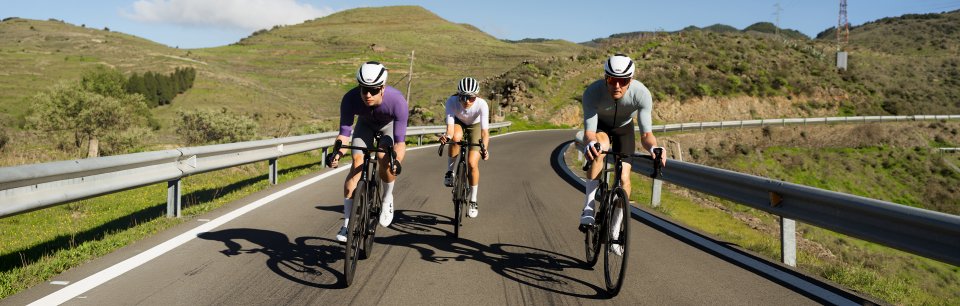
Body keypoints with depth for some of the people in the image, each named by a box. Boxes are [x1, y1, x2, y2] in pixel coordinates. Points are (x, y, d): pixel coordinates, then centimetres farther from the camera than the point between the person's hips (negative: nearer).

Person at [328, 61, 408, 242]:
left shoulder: (397, 101, -41)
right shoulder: (350, 99, -36)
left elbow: (400, 140, -40)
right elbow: (344, 132, -30)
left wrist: (396, 159, -58)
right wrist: (338, 152, -50)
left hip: (389, 124, -2)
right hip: (365, 124, 2)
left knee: (385, 159, -28)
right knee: (357, 163, -15)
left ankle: (387, 200, 3)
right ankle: (347, 223, -9)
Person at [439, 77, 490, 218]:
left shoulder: (482, 104, -37)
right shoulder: (452, 101, -35)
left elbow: (485, 131, -40)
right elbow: (450, 127, -40)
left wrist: (485, 148, -57)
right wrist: (447, 136, -62)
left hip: (475, 126, 0)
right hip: (458, 122, 0)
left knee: (472, 163, -12)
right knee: (456, 138, -37)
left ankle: (473, 201, 8)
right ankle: (450, 171, -12)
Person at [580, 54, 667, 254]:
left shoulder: (641, 94, -35)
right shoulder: (593, 92, -37)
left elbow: (646, 133, -36)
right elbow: (589, 131, -41)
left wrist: (653, 148, -59)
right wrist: (590, 143, -65)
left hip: (624, 129, 2)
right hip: (600, 126, -1)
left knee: (624, 178, -11)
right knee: (600, 148, -36)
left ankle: (615, 230, 9)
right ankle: (589, 208, -26)